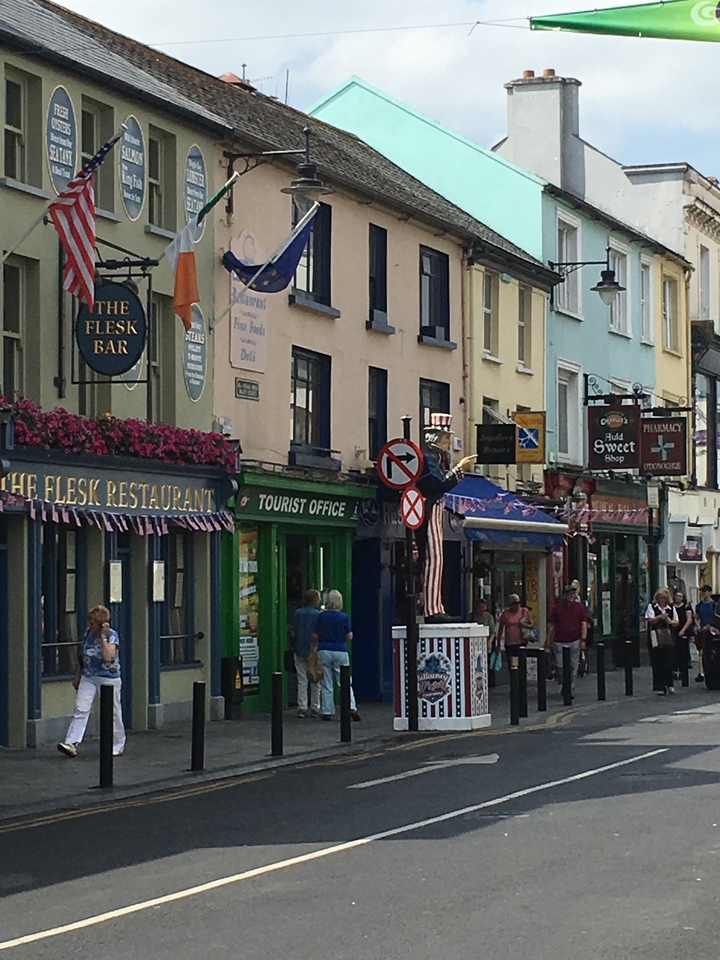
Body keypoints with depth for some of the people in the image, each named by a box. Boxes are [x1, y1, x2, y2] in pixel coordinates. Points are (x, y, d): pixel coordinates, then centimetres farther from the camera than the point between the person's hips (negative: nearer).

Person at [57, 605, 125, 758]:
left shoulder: (112, 636, -13)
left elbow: (108, 657, -29)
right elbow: (83, 656, 16)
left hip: (108, 679, -5)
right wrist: (77, 675, 17)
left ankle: (118, 747, 20)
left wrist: (103, 636, -26)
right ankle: (71, 744, -13)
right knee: (80, 709, -7)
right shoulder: (88, 633, 4)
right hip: (88, 678, 5)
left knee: (112, 713, 6)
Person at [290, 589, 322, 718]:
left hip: (299, 651, 3)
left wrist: (292, 646, 14)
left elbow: (293, 633, 5)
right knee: (315, 681, 7)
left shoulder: (298, 613, 3)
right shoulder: (318, 615, -8)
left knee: (302, 681, 6)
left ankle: (302, 708, 1)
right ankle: (315, 708, 8)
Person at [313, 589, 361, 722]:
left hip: (324, 651, 1)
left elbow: (316, 636, 2)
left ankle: (327, 712, 6)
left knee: (327, 684, 7)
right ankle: (351, 707, -12)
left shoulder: (322, 616, -3)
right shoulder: (344, 617, -7)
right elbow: (349, 636, -2)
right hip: (340, 651, -1)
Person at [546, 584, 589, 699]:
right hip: (559, 641, 0)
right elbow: (552, 625, 8)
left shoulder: (580, 607, 5)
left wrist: (583, 639, -8)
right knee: (559, 666, -5)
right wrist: (549, 640, 4)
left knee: (573, 667, 3)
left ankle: (571, 690, 13)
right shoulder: (557, 607, 5)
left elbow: (583, 624, 2)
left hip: (574, 642, 0)